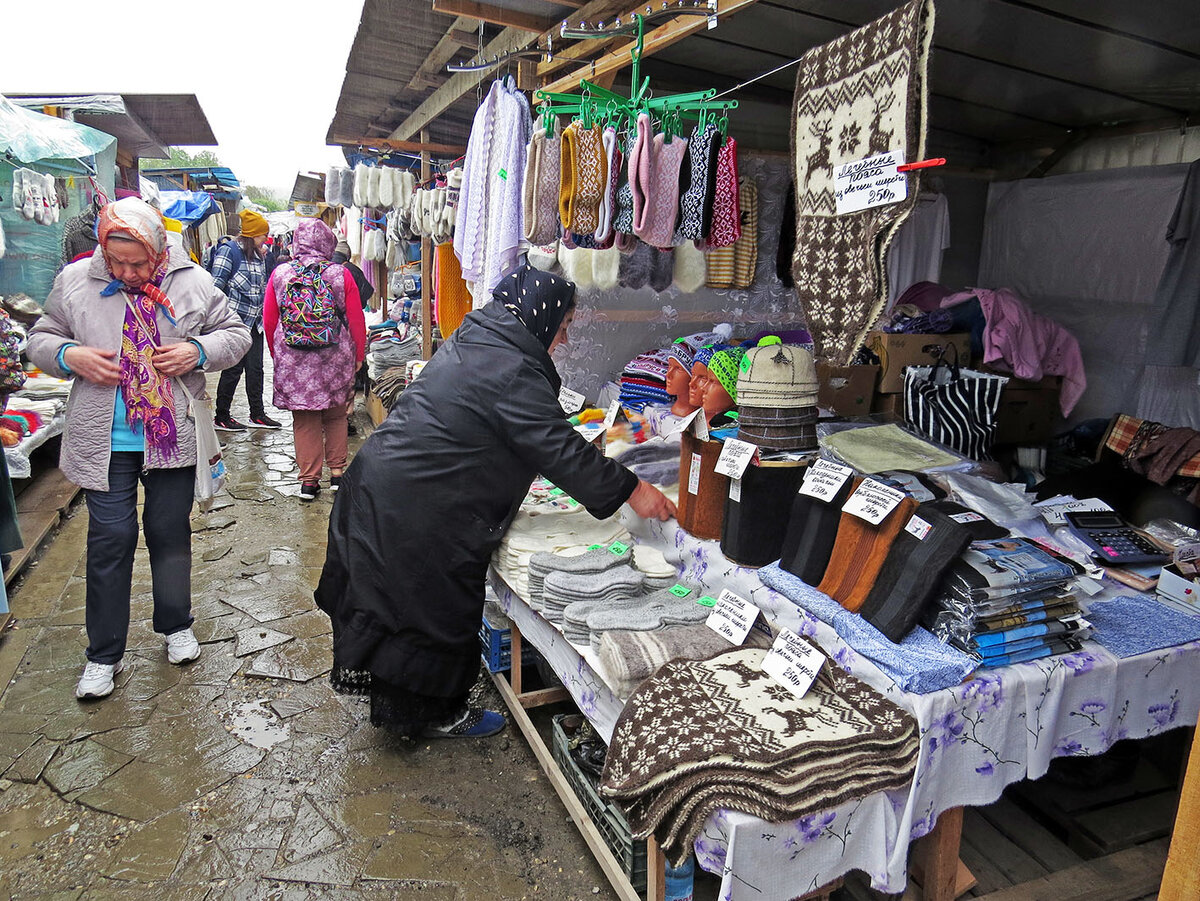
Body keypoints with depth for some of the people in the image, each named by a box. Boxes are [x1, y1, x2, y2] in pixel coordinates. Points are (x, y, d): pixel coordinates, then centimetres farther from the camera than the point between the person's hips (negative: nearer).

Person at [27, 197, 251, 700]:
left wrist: (198, 352, -13)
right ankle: (103, 654, 18)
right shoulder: (74, 282, 1)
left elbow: (235, 334, 6)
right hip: (105, 443, 0)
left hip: (173, 438, 0)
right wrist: (70, 356, -11)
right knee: (110, 539, 3)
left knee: (170, 532, 12)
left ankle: (176, 625, 33)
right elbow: (40, 339, 11)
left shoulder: (192, 282, -1)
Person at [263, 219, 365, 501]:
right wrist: (358, 356, 8)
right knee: (336, 416, 16)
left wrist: (277, 355, 18)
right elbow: (357, 321, -3)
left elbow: (269, 322, 5)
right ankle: (337, 472, 18)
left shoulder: (279, 275, 0)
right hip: (335, 361, 0)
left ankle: (309, 480, 10)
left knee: (304, 420, 9)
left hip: (293, 362, 1)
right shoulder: (341, 275, -5)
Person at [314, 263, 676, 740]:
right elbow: (558, 451, -21)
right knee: (434, 606, 8)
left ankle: (394, 699, 43)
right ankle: (432, 714, 28)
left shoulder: (472, 340, 10)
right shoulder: (514, 371, -21)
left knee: (394, 599, 23)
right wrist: (631, 490, -13)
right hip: (418, 512, -10)